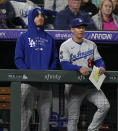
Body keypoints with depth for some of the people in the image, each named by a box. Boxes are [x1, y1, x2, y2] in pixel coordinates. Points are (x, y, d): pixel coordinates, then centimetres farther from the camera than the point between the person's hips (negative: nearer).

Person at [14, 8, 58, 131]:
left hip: (46, 82, 3)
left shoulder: (49, 39, 17)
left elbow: (54, 59, 16)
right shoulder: (24, 38, 7)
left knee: (45, 114, 3)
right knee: (25, 113, -9)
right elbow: (18, 59, 1)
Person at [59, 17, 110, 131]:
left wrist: (101, 67, -15)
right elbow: (64, 65, -15)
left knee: (105, 106, -14)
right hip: (75, 86, -4)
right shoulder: (65, 46, -2)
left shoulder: (91, 44, 15)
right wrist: (80, 68, -31)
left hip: (91, 85, 4)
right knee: (73, 117, -4)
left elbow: (98, 60, 9)